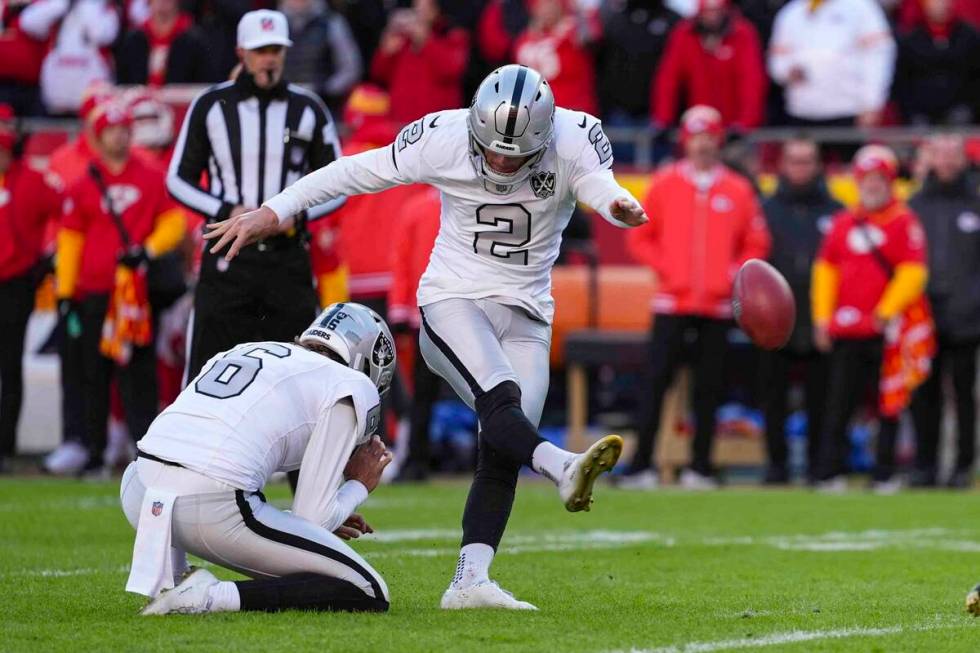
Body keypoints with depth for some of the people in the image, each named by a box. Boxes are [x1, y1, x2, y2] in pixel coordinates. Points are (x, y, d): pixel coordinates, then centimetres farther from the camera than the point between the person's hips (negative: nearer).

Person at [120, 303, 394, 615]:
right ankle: (216, 597, -12)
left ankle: (163, 584, 19)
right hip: (214, 512, -6)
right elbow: (311, 519, 5)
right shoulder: (351, 386, 11)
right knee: (369, 594, 4)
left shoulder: (237, 353, 30)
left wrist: (321, 521, 39)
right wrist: (359, 486, 27)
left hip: (137, 495, 6)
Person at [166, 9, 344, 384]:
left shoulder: (308, 109, 6)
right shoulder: (211, 106, 3)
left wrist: (298, 215, -8)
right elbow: (179, 178, 7)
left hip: (289, 258, 1)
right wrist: (226, 212, -9)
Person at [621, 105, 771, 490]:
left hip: (717, 304, 1)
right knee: (657, 382, -7)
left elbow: (756, 244, 12)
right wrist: (665, 269, -6)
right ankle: (641, 466, -8)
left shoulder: (737, 190, 7)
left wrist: (734, 273, -3)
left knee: (710, 387, 2)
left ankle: (699, 467, 7)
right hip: (673, 301, -1)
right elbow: (640, 238, 8)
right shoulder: (664, 184, 5)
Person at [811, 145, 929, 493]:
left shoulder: (904, 223, -2)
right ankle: (830, 473, 4)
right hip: (846, 331, 3)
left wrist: (887, 312, -14)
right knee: (839, 404, 2)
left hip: (886, 330, -3)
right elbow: (825, 269, 15)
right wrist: (822, 317, 7)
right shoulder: (843, 223, 12)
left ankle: (885, 474, 8)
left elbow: (913, 273, -8)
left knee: (888, 406, 2)